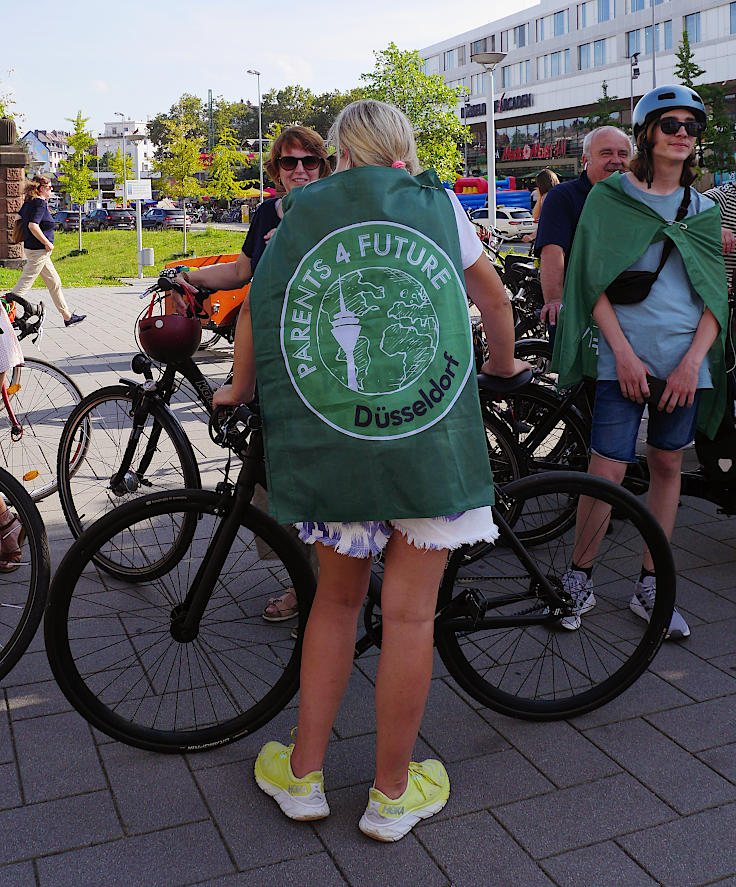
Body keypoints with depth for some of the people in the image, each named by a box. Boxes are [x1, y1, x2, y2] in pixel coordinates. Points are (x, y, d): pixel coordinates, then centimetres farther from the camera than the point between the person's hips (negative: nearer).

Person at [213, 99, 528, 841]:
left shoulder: (305, 210, 11)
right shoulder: (439, 203, 12)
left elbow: (257, 307, 9)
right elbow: (493, 296, 19)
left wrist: (240, 390, 25)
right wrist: (504, 364, 36)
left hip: (330, 443, 1)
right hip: (431, 439, -1)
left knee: (337, 599, 18)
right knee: (409, 614, 8)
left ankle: (303, 775, 27)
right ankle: (392, 794, 22)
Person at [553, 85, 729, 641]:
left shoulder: (703, 210, 13)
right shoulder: (609, 197, 3)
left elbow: (715, 296, 9)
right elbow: (594, 282, -3)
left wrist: (693, 361, -6)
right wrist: (624, 353, -12)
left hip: (685, 360, 4)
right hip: (624, 357, -4)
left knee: (668, 465, 9)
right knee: (607, 474, -8)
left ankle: (650, 588, 21)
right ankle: (580, 580, 12)